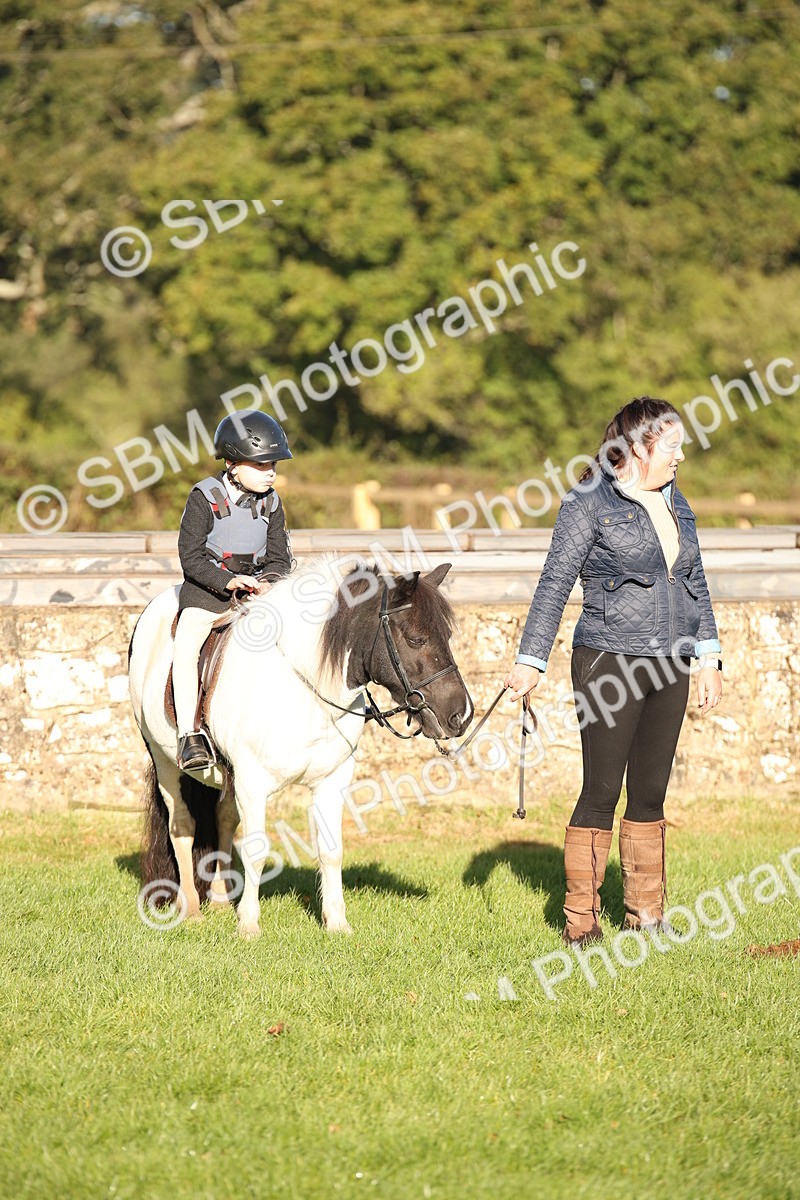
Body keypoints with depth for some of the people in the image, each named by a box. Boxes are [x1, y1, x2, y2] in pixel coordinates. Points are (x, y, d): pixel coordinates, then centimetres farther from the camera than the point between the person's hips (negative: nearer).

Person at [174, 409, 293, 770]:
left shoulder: (270, 503, 5)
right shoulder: (205, 497, -9)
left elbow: (280, 557, 6)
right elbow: (191, 557, -12)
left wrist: (267, 580, -17)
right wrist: (228, 581, -26)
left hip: (257, 588, 4)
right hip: (206, 589, -4)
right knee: (186, 644, -27)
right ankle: (188, 734, -25)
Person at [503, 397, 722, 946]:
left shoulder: (676, 504, 14)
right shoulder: (589, 504, -6)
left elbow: (697, 583, 21)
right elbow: (555, 584, -9)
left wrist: (710, 657, 17)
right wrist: (531, 661, -14)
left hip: (667, 669, 6)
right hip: (609, 664, -6)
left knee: (651, 794, 9)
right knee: (602, 792, -5)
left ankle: (646, 912, 16)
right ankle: (580, 918, 2)